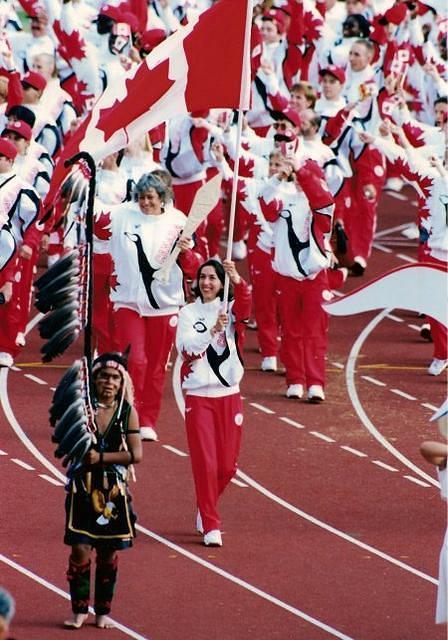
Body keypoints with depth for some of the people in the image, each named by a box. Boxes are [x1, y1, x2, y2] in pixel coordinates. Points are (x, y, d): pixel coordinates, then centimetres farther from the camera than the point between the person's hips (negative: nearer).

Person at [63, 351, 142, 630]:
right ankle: (79, 609, 4)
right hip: (83, 487, -1)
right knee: (80, 549, -7)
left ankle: (103, 611, 18)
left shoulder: (127, 412, -1)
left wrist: (101, 457, -15)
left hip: (114, 489, 1)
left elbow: (136, 454, -7)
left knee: (108, 552, 7)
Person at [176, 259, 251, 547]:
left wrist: (238, 280, -41)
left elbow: (245, 306, -21)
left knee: (227, 466, 7)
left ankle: (206, 508, 33)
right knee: (205, 463, -7)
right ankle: (210, 526, 0)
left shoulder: (230, 309, 3)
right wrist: (213, 331, -31)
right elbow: (187, 348, -14)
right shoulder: (189, 313, 1)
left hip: (229, 396, 2)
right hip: (199, 397, -2)